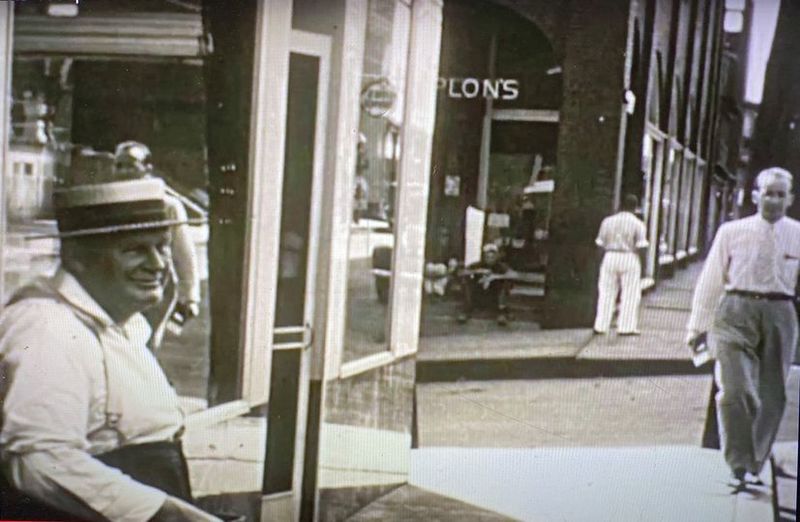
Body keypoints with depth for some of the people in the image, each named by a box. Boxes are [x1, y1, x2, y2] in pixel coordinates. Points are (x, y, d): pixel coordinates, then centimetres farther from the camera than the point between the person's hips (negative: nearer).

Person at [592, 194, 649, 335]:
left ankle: (600, 326, 7)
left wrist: (603, 262, 12)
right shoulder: (637, 224, -5)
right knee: (630, 294, 4)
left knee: (606, 293, 8)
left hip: (610, 257, 3)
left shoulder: (608, 221, 4)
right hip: (629, 259, -3)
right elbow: (640, 247, -9)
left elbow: (601, 244, 4)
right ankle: (626, 327, 3)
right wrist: (640, 266, 1)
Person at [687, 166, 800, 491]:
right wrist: (698, 326, 7)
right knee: (736, 391, -14)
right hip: (736, 312, -2)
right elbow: (711, 280, 6)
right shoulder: (732, 232, 2)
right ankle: (739, 466, -4)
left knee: (772, 397, 8)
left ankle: (753, 468, 24)